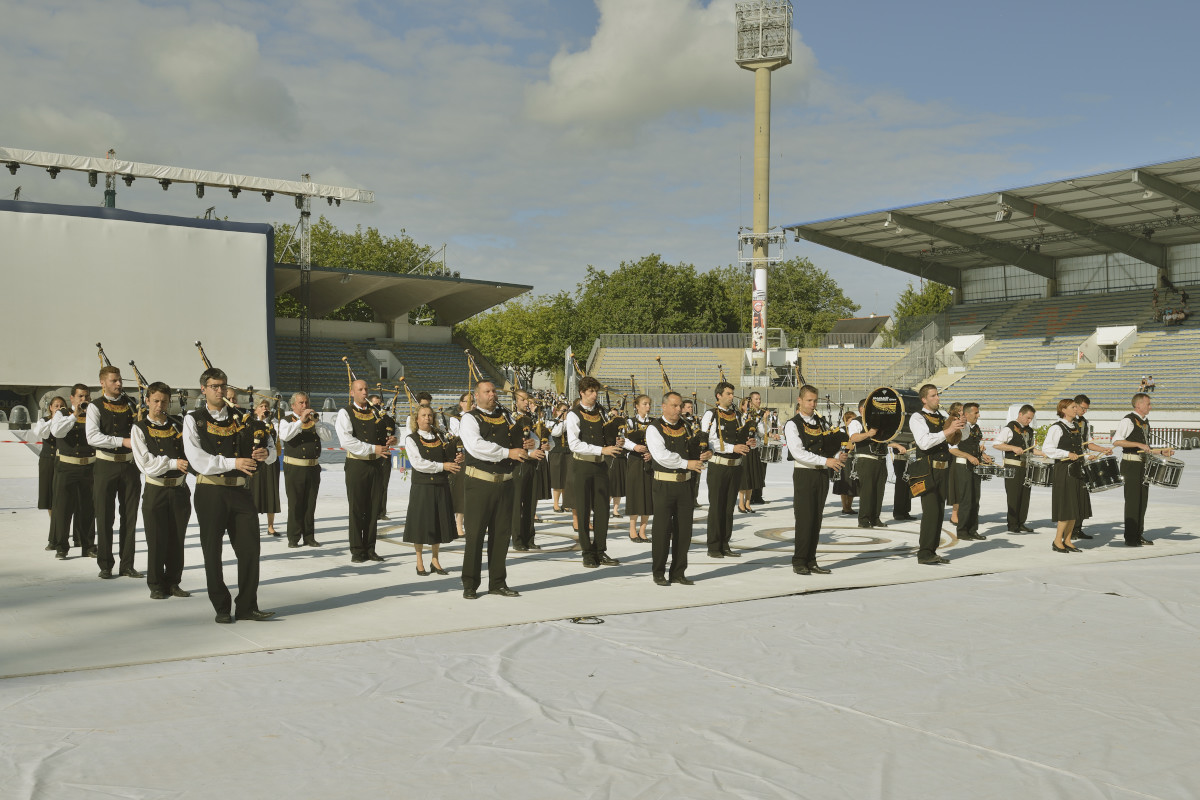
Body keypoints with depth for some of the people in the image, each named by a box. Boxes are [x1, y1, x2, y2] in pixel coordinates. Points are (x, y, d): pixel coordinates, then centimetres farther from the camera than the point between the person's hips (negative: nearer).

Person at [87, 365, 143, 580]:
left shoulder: (130, 404, 8)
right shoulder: (96, 407, -3)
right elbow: (92, 437, -17)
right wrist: (122, 441, -25)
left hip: (129, 465, 3)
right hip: (106, 466, -3)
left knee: (130, 517, 5)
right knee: (105, 517, 2)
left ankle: (127, 565, 13)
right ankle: (105, 566, 11)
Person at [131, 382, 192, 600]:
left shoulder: (178, 425, 9)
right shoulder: (140, 428, -1)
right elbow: (145, 463, -11)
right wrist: (172, 463, -21)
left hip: (179, 489, 3)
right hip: (156, 491, -3)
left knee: (177, 540, 8)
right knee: (157, 541, 1)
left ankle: (173, 583, 19)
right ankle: (156, 586, 12)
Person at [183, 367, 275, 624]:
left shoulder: (240, 418, 13)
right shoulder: (193, 420, 2)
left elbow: (269, 447, 13)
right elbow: (198, 461, -12)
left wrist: (266, 453, -11)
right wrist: (233, 463, -20)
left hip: (240, 490, 3)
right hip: (211, 493, -3)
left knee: (249, 548, -1)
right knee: (213, 552, 5)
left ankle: (247, 606, 8)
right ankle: (222, 608, 16)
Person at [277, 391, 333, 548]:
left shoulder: (315, 420, 14)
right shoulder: (287, 421, 2)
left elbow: (328, 436, 1)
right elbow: (284, 435, -19)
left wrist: (316, 421, -11)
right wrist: (301, 421, -23)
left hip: (313, 468, 4)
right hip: (294, 469, -4)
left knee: (310, 504, 8)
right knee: (295, 504, -2)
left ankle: (309, 537, 14)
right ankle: (294, 538, 4)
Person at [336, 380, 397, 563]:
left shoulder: (375, 412, 14)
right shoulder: (345, 413, -3)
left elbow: (388, 430, 23)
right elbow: (346, 440, -16)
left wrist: (392, 439, -2)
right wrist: (373, 448, -21)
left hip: (375, 465, 5)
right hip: (357, 465, -5)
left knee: (373, 508, 7)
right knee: (357, 509, -1)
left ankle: (370, 549, 15)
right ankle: (357, 551, 6)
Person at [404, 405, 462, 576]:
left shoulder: (440, 438, 13)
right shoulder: (411, 439, -3)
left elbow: (449, 457, 15)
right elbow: (418, 463, -13)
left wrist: (457, 459, -9)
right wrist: (442, 466, -18)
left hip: (441, 486, 4)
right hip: (422, 487, -4)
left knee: (439, 523, 8)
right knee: (421, 523, 0)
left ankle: (435, 560, 20)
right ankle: (419, 562, 13)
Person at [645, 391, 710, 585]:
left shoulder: (686, 427, 12)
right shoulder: (654, 428, -6)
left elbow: (693, 450, 23)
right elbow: (662, 456, -18)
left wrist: (705, 454, 2)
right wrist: (686, 463, -20)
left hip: (685, 484, 5)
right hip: (663, 486, -5)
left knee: (684, 529, 7)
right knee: (662, 529, 0)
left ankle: (678, 573, 16)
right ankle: (658, 573, 11)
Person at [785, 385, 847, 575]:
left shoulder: (822, 423, 15)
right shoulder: (792, 424, -5)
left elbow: (833, 444, 20)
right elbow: (798, 453, -16)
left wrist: (840, 455, -5)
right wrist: (825, 461, -21)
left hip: (822, 475, 6)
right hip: (804, 474, -6)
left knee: (816, 519, 8)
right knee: (804, 519, -7)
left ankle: (811, 561, 13)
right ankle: (799, 562, 0)